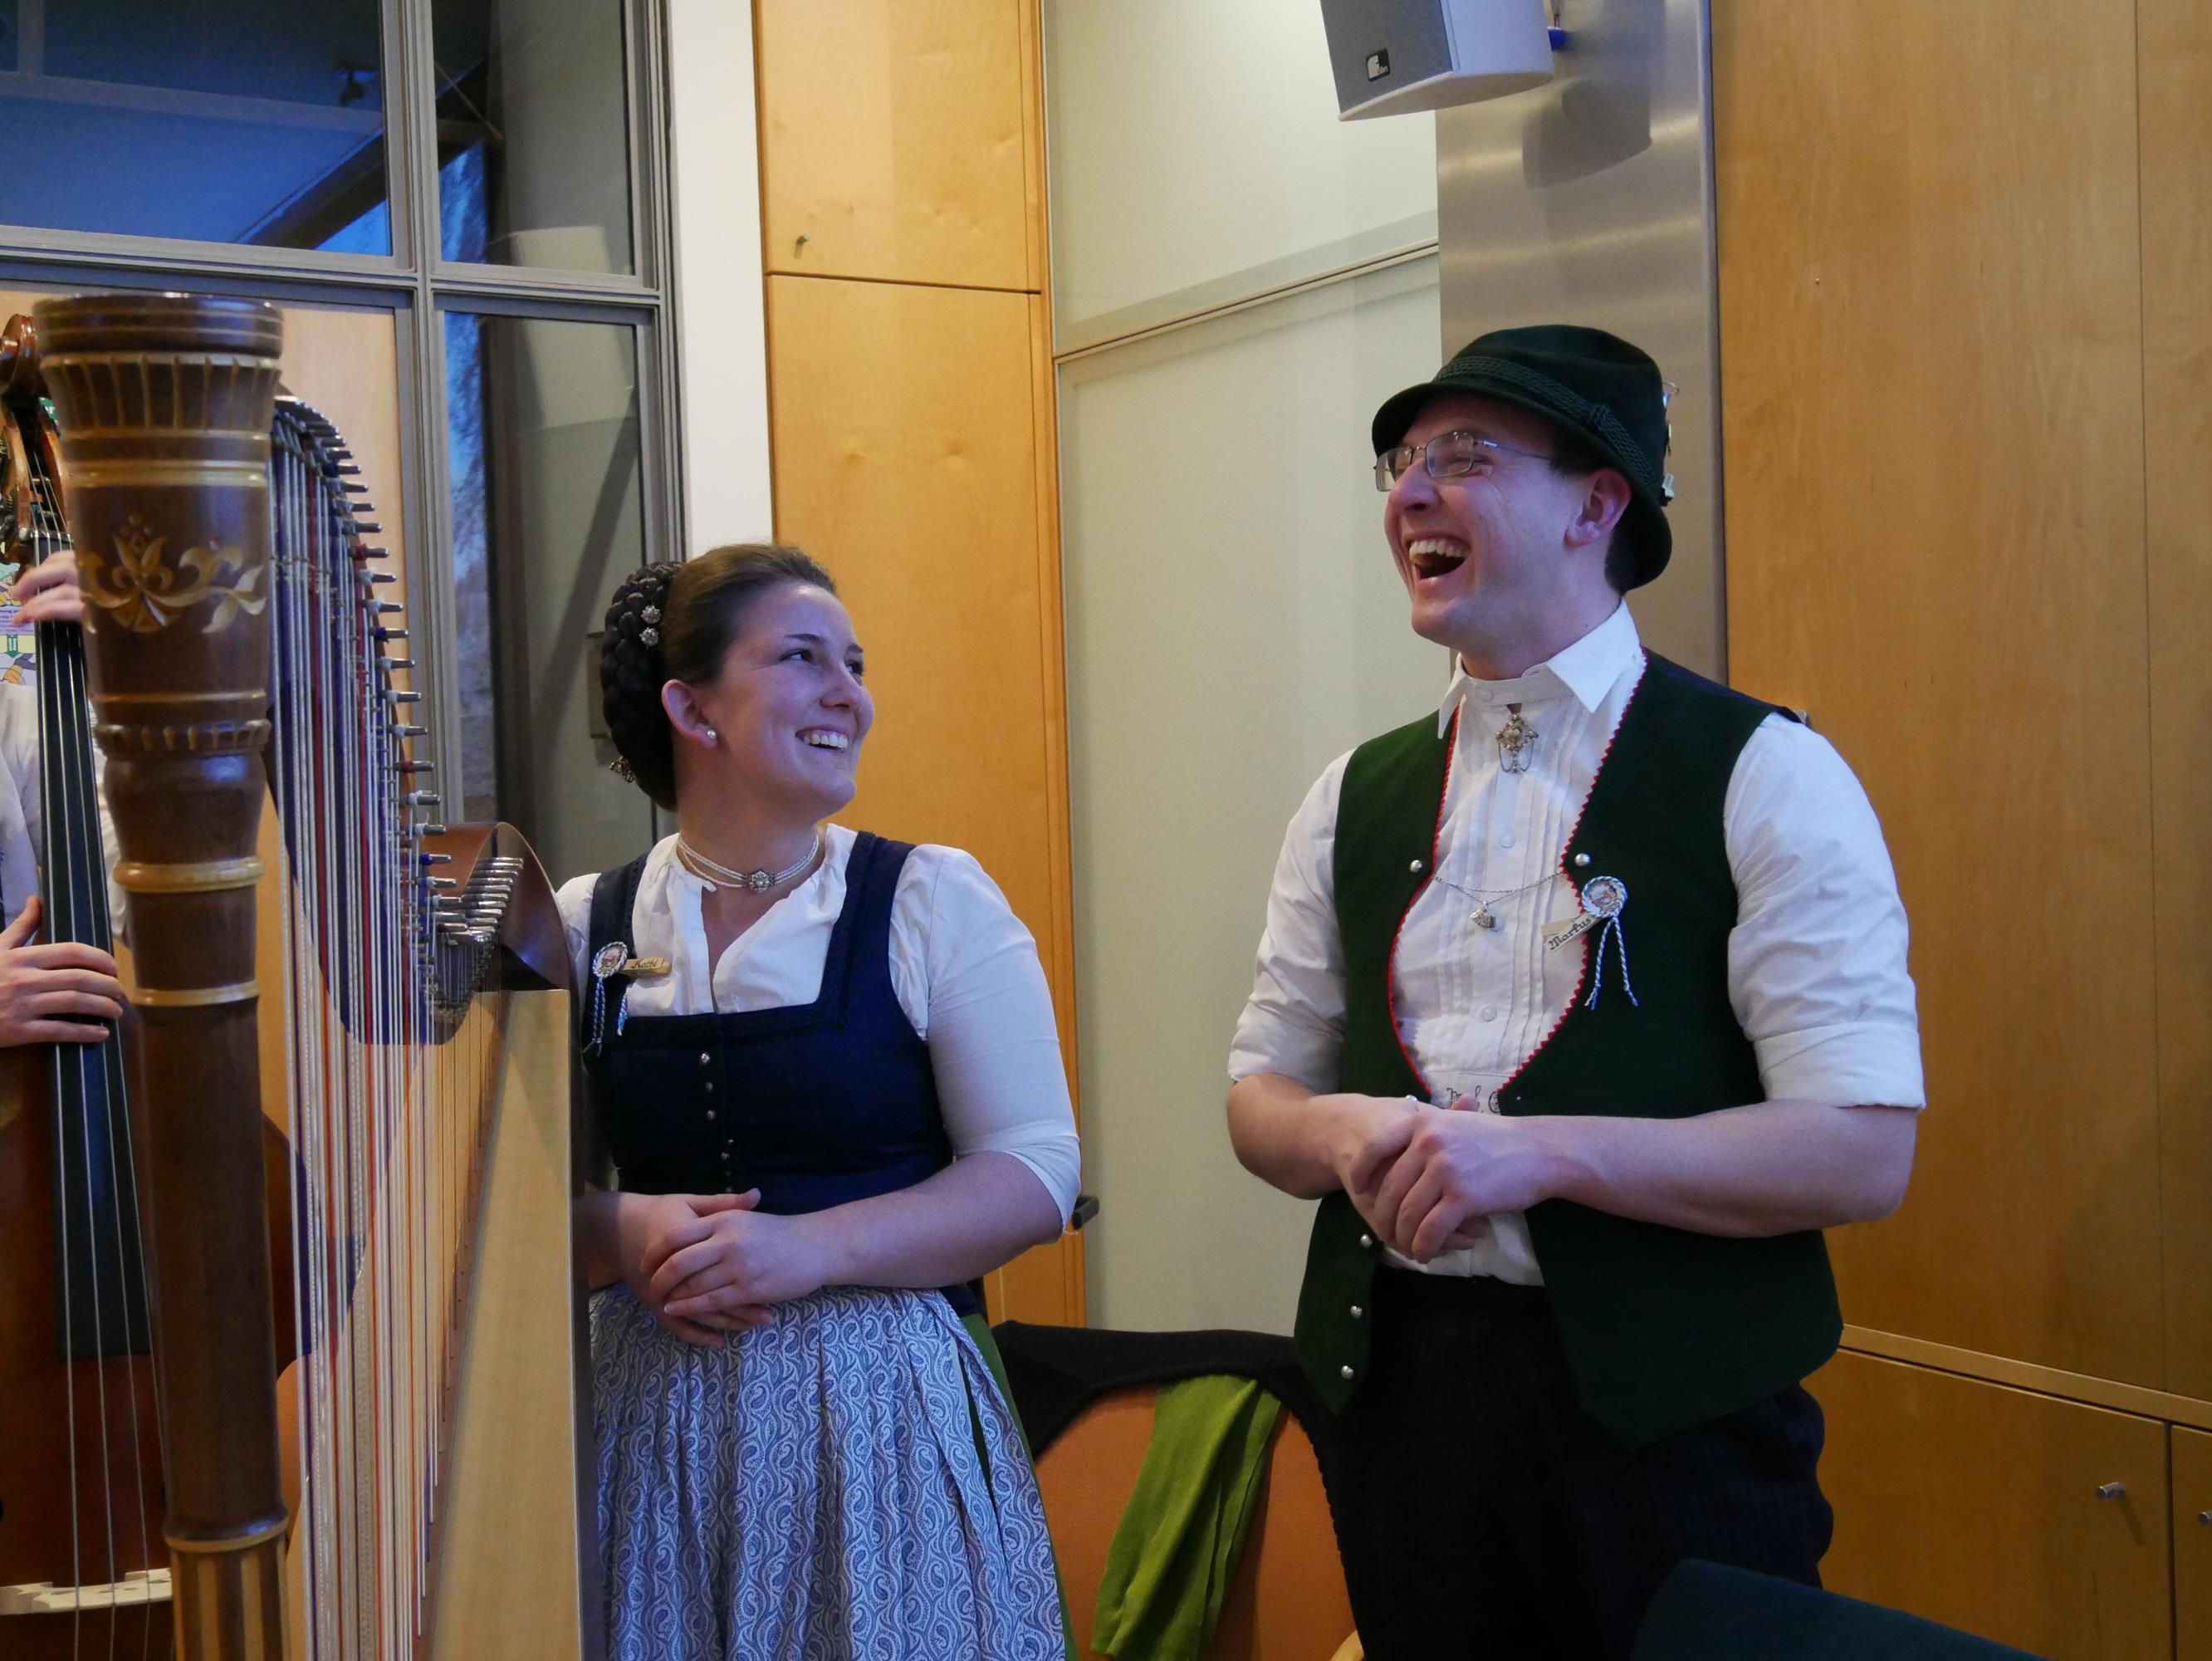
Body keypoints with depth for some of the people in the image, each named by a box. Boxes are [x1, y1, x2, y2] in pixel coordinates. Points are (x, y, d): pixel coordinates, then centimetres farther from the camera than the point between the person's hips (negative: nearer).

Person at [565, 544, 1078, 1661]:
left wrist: (812, 1246, -18)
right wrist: (619, 1234, -14)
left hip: (885, 1406, -1)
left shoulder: (934, 899, -2)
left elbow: (1035, 1174, -7)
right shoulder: (583, 927, 4)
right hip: (653, 1414, 2)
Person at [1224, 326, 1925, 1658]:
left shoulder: (1765, 779, -8)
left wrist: (1542, 1150, -23)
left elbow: (1863, 1153, -13)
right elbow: (1262, 1094, 13)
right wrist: (1343, 1133, -11)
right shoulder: (1354, 799, 7)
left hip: (1669, 1412, -4)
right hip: (1402, 1388, 4)